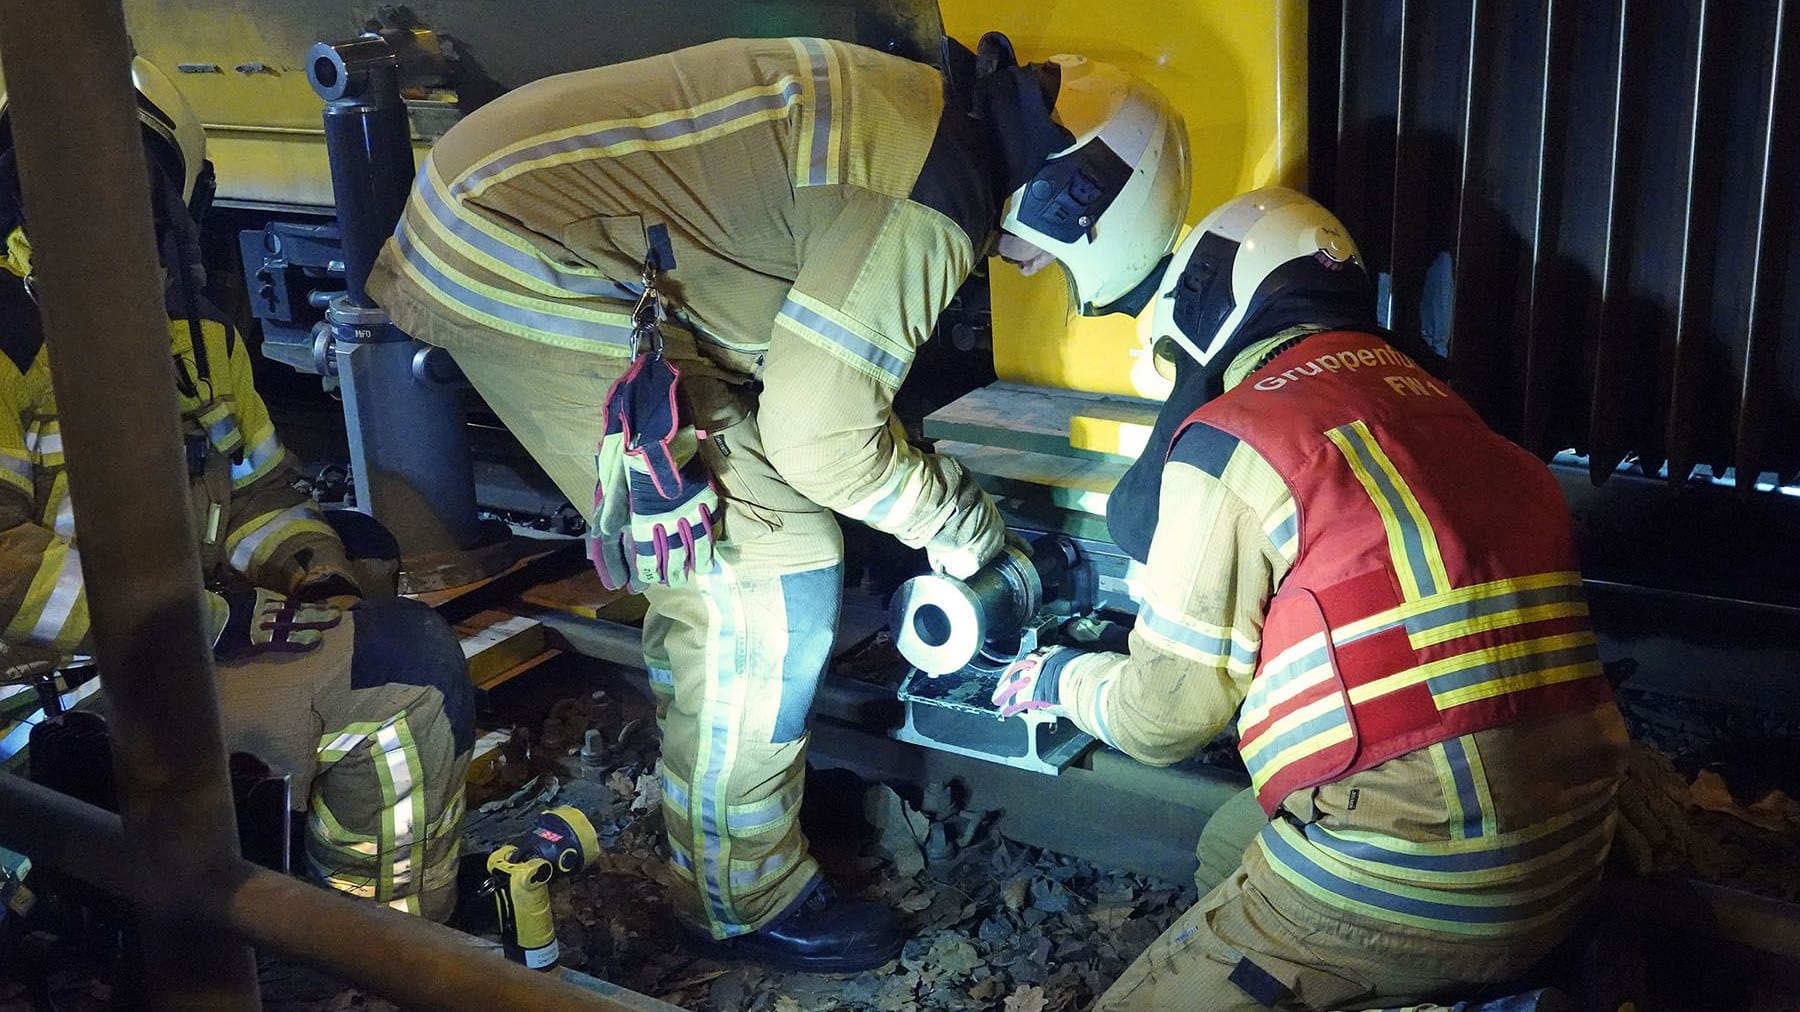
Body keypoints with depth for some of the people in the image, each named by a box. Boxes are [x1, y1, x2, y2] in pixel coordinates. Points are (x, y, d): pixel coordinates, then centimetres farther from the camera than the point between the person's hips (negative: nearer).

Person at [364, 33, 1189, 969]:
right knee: (770, 573, -5)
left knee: (711, 537, 21)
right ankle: (745, 900, 12)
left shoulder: (912, 107, 12)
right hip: (526, 270, -10)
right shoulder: (927, 209, -19)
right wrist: (961, 518, 3)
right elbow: (818, 435, -15)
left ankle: (695, 775, 40)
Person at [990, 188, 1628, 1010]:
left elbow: (1167, 716, -2)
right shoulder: (1448, 411, 10)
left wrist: (1059, 679, 20)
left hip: (1403, 890, -7)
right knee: (1229, 845, 29)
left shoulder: (1233, 439, -9)